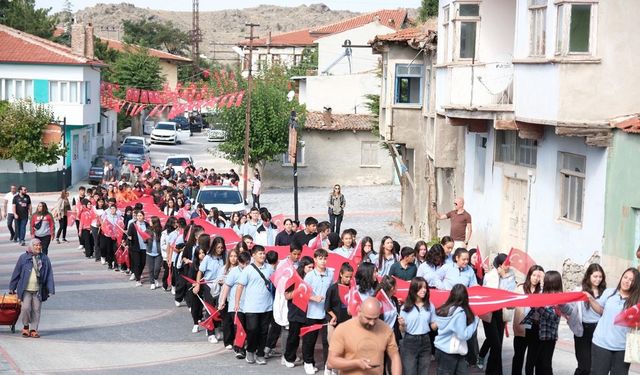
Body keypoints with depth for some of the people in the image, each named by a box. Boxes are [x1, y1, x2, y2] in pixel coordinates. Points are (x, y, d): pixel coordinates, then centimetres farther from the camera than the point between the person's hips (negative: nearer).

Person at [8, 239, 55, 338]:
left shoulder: (45, 259, 4)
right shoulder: (23, 258, 0)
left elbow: (49, 275, 5)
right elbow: (16, 273, 5)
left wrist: (50, 289, -1)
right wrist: (12, 288, 7)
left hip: (38, 290, 2)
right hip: (26, 289, -2)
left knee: (36, 310, 3)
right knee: (26, 308, -11)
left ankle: (33, 329, 14)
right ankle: (26, 326, 11)